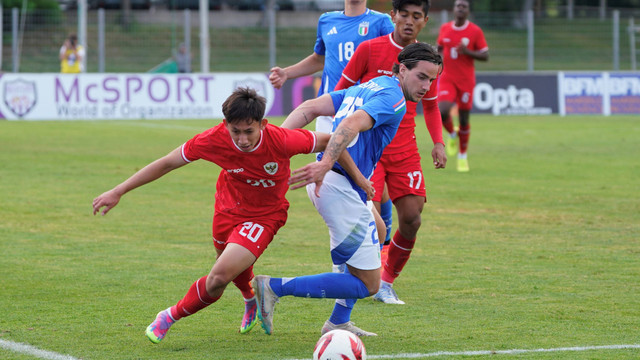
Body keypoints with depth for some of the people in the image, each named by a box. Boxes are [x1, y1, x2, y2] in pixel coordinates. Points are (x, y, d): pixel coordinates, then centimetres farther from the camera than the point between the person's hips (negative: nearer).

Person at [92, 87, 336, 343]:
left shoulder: (282, 141, -34)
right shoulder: (214, 140, -27)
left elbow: (328, 141, -18)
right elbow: (168, 163, -16)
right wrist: (117, 192, -13)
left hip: (264, 216, -3)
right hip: (229, 206, 4)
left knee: (219, 277, -19)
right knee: (235, 268, 28)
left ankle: (171, 316, 7)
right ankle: (251, 301, 64)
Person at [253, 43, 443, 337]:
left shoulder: (366, 87, 19)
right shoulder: (393, 98, -9)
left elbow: (309, 108, 11)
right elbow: (352, 123, -28)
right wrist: (325, 165, -40)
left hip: (324, 181, 10)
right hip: (341, 189, -10)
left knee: (376, 231, 34)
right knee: (367, 284, -3)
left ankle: (338, 322, 30)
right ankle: (275, 288, -7)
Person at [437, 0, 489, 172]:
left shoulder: (475, 31, -4)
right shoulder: (445, 28, 4)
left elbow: (485, 55, -3)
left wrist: (468, 52, -19)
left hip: (466, 80, -1)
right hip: (447, 79, 1)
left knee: (463, 119, 2)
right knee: (442, 112, -20)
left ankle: (463, 156, 20)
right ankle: (452, 134, 13)